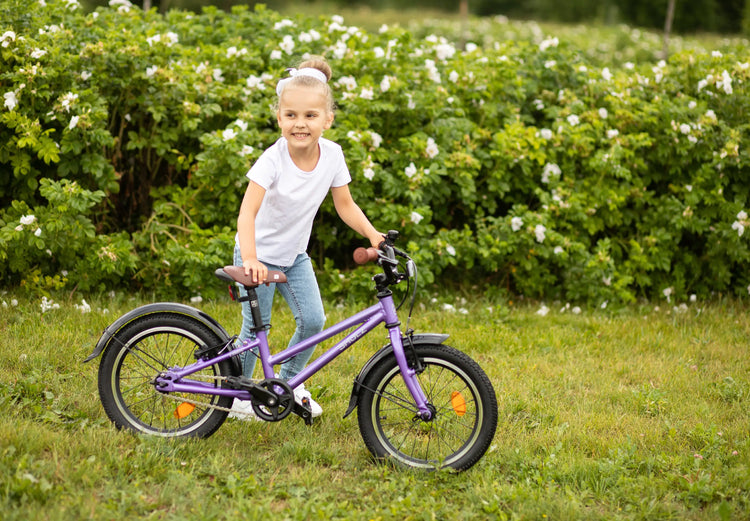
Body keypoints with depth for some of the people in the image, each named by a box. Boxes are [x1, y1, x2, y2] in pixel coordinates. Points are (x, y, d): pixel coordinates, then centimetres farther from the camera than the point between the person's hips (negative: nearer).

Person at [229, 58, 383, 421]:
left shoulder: (332, 155, -13)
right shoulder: (273, 159, -28)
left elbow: (344, 205, -1)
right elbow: (247, 213, -36)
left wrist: (373, 235, -13)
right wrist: (250, 260, -49)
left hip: (295, 254, 5)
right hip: (259, 254, -5)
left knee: (313, 319, 0)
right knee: (256, 327, -1)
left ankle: (289, 381, 24)